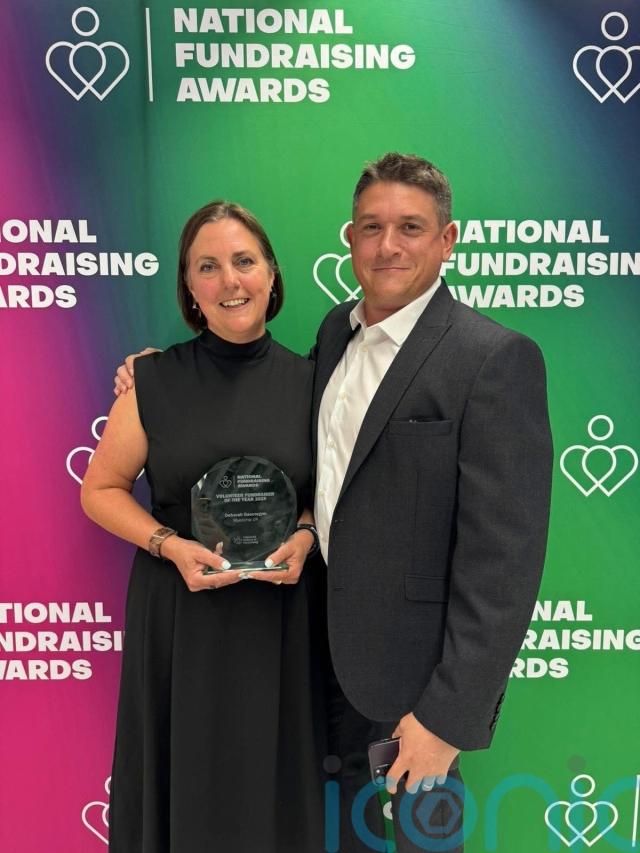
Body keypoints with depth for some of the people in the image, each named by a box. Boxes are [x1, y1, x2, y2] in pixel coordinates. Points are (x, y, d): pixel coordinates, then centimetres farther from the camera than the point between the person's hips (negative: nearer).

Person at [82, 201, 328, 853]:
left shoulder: (307, 381, -2)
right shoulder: (155, 379, -5)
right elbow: (100, 489, 1)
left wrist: (305, 535, -10)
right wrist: (170, 545, -15)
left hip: (280, 612, 1)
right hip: (179, 609, -1)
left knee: (272, 779, 15)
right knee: (185, 778, 14)